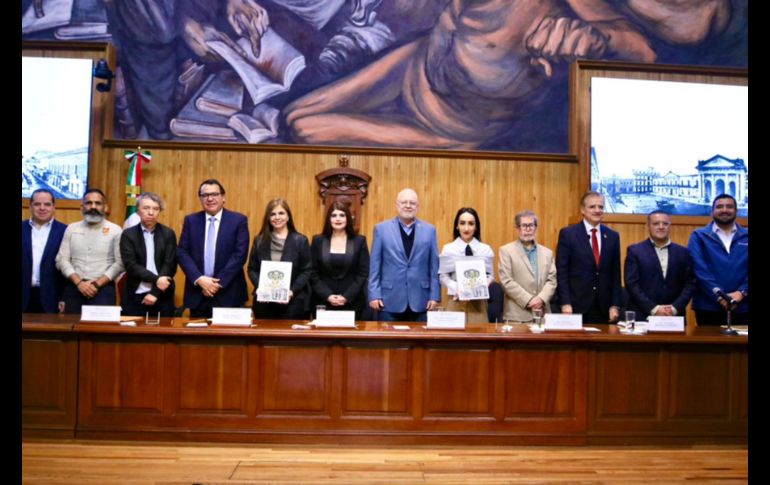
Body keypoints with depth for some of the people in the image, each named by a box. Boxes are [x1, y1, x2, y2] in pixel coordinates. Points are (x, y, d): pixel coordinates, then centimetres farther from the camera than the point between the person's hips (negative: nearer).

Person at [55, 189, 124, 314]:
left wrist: (97, 283, -11)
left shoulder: (115, 230, 2)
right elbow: (62, 260, 5)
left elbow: (119, 263, -4)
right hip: (73, 288, 3)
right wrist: (79, 282, -8)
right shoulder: (71, 228, 10)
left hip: (103, 289, -2)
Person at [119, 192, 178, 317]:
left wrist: (155, 292, -12)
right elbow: (131, 265, -8)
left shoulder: (168, 234, 4)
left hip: (162, 296, 1)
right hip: (135, 296, 0)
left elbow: (170, 265, -3)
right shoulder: (128, 234, 2)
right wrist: (155, 279, -20)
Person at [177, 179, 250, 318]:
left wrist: (219, 282, -14)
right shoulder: (190, 220, 8)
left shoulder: (238, 220, -1)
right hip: (197, 292, 3)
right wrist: (199, 279, -12)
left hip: (228, 293, -2)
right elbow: (182, 252, 1)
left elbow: (240, 254, -8)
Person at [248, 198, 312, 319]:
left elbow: (306, 271, -2)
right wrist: (258, 287, -9)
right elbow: (252, 269, 9)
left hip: (292, 301, -2)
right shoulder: (259, 240, 9)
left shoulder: (300, 240, 2)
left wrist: (292, 291, -15)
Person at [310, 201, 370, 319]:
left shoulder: (359, 241, 4)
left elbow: (363, 273, -1)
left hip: (352, 303, 0)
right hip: (323, 302, 1)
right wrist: (327, 296, -10)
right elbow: (313, 274, 3)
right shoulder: (318, 241, 6)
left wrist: (347, 297, -11)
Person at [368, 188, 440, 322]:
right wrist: (374, 294, -4)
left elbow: (434, 266, 6)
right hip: (389, 300, -1)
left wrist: (434, 295, 1)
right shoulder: (382, 229, 3)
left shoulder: (429, 230, 6)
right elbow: (375, 265, 2)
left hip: (420, 301, 1)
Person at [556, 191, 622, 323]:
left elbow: (616, 274, 10)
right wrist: (565, 303, -11)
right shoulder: (567, 234, -2)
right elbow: (561, 272, -5)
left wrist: (615, 305, 3)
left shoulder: (612, 236, 9)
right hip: (576, 306, -3)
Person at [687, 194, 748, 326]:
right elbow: (699, 268, -7)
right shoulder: (699, 236, 4)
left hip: (742, 306, 2)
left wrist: (742, 292, -14)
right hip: (708, 307, -2)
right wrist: (718, 295, -16)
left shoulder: (746, 237, 10)